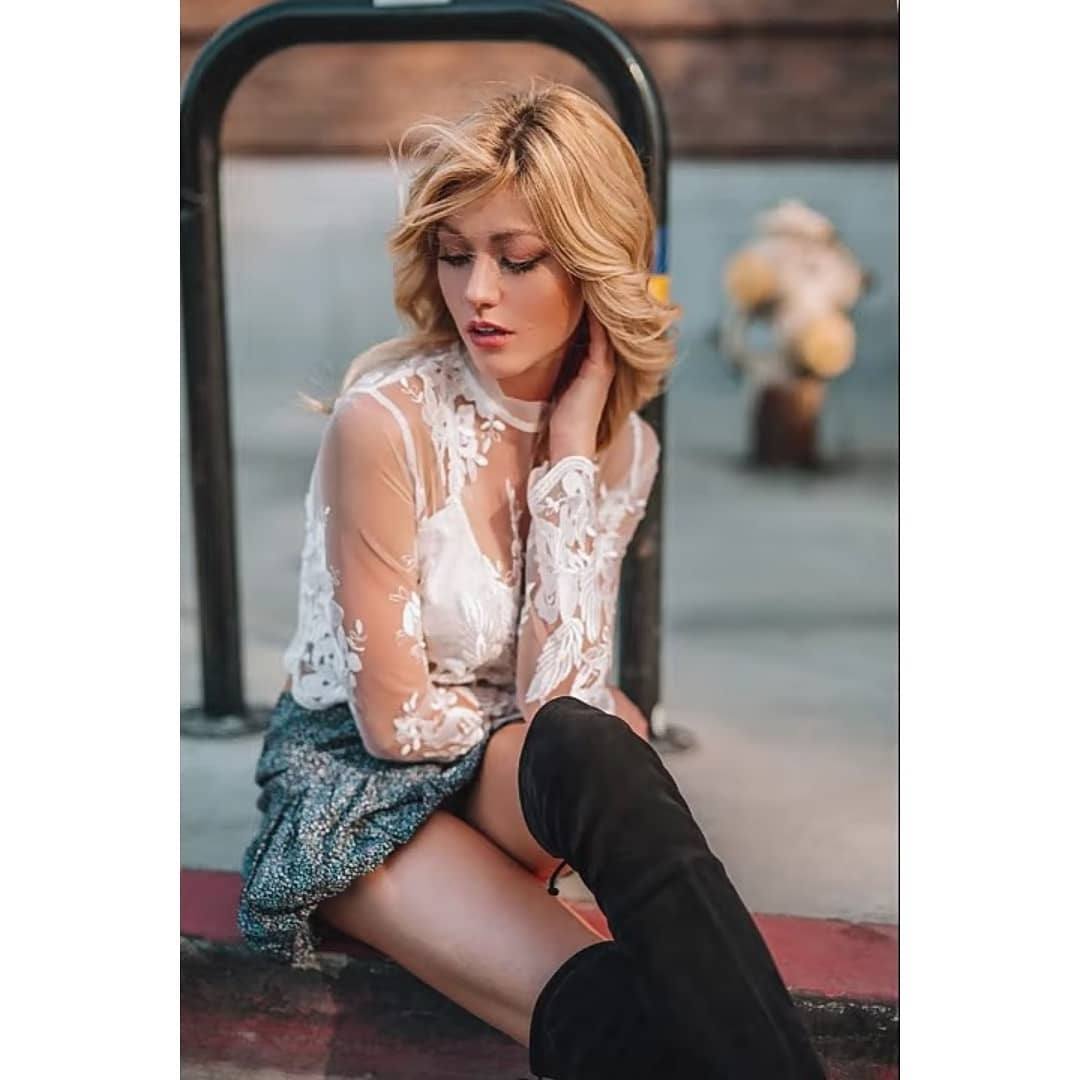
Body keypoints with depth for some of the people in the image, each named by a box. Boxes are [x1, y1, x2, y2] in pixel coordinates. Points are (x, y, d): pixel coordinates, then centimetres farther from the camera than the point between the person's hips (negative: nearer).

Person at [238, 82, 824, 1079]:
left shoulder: (622, 444, -3)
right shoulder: (386, 420, -19)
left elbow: (558, 689, -15)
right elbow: (395, 721, -16)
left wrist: (570, 455, -17)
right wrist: (593, 725, -4)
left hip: (524, 780, 4)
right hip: (359, 784, -4)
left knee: (590, 746, -35)